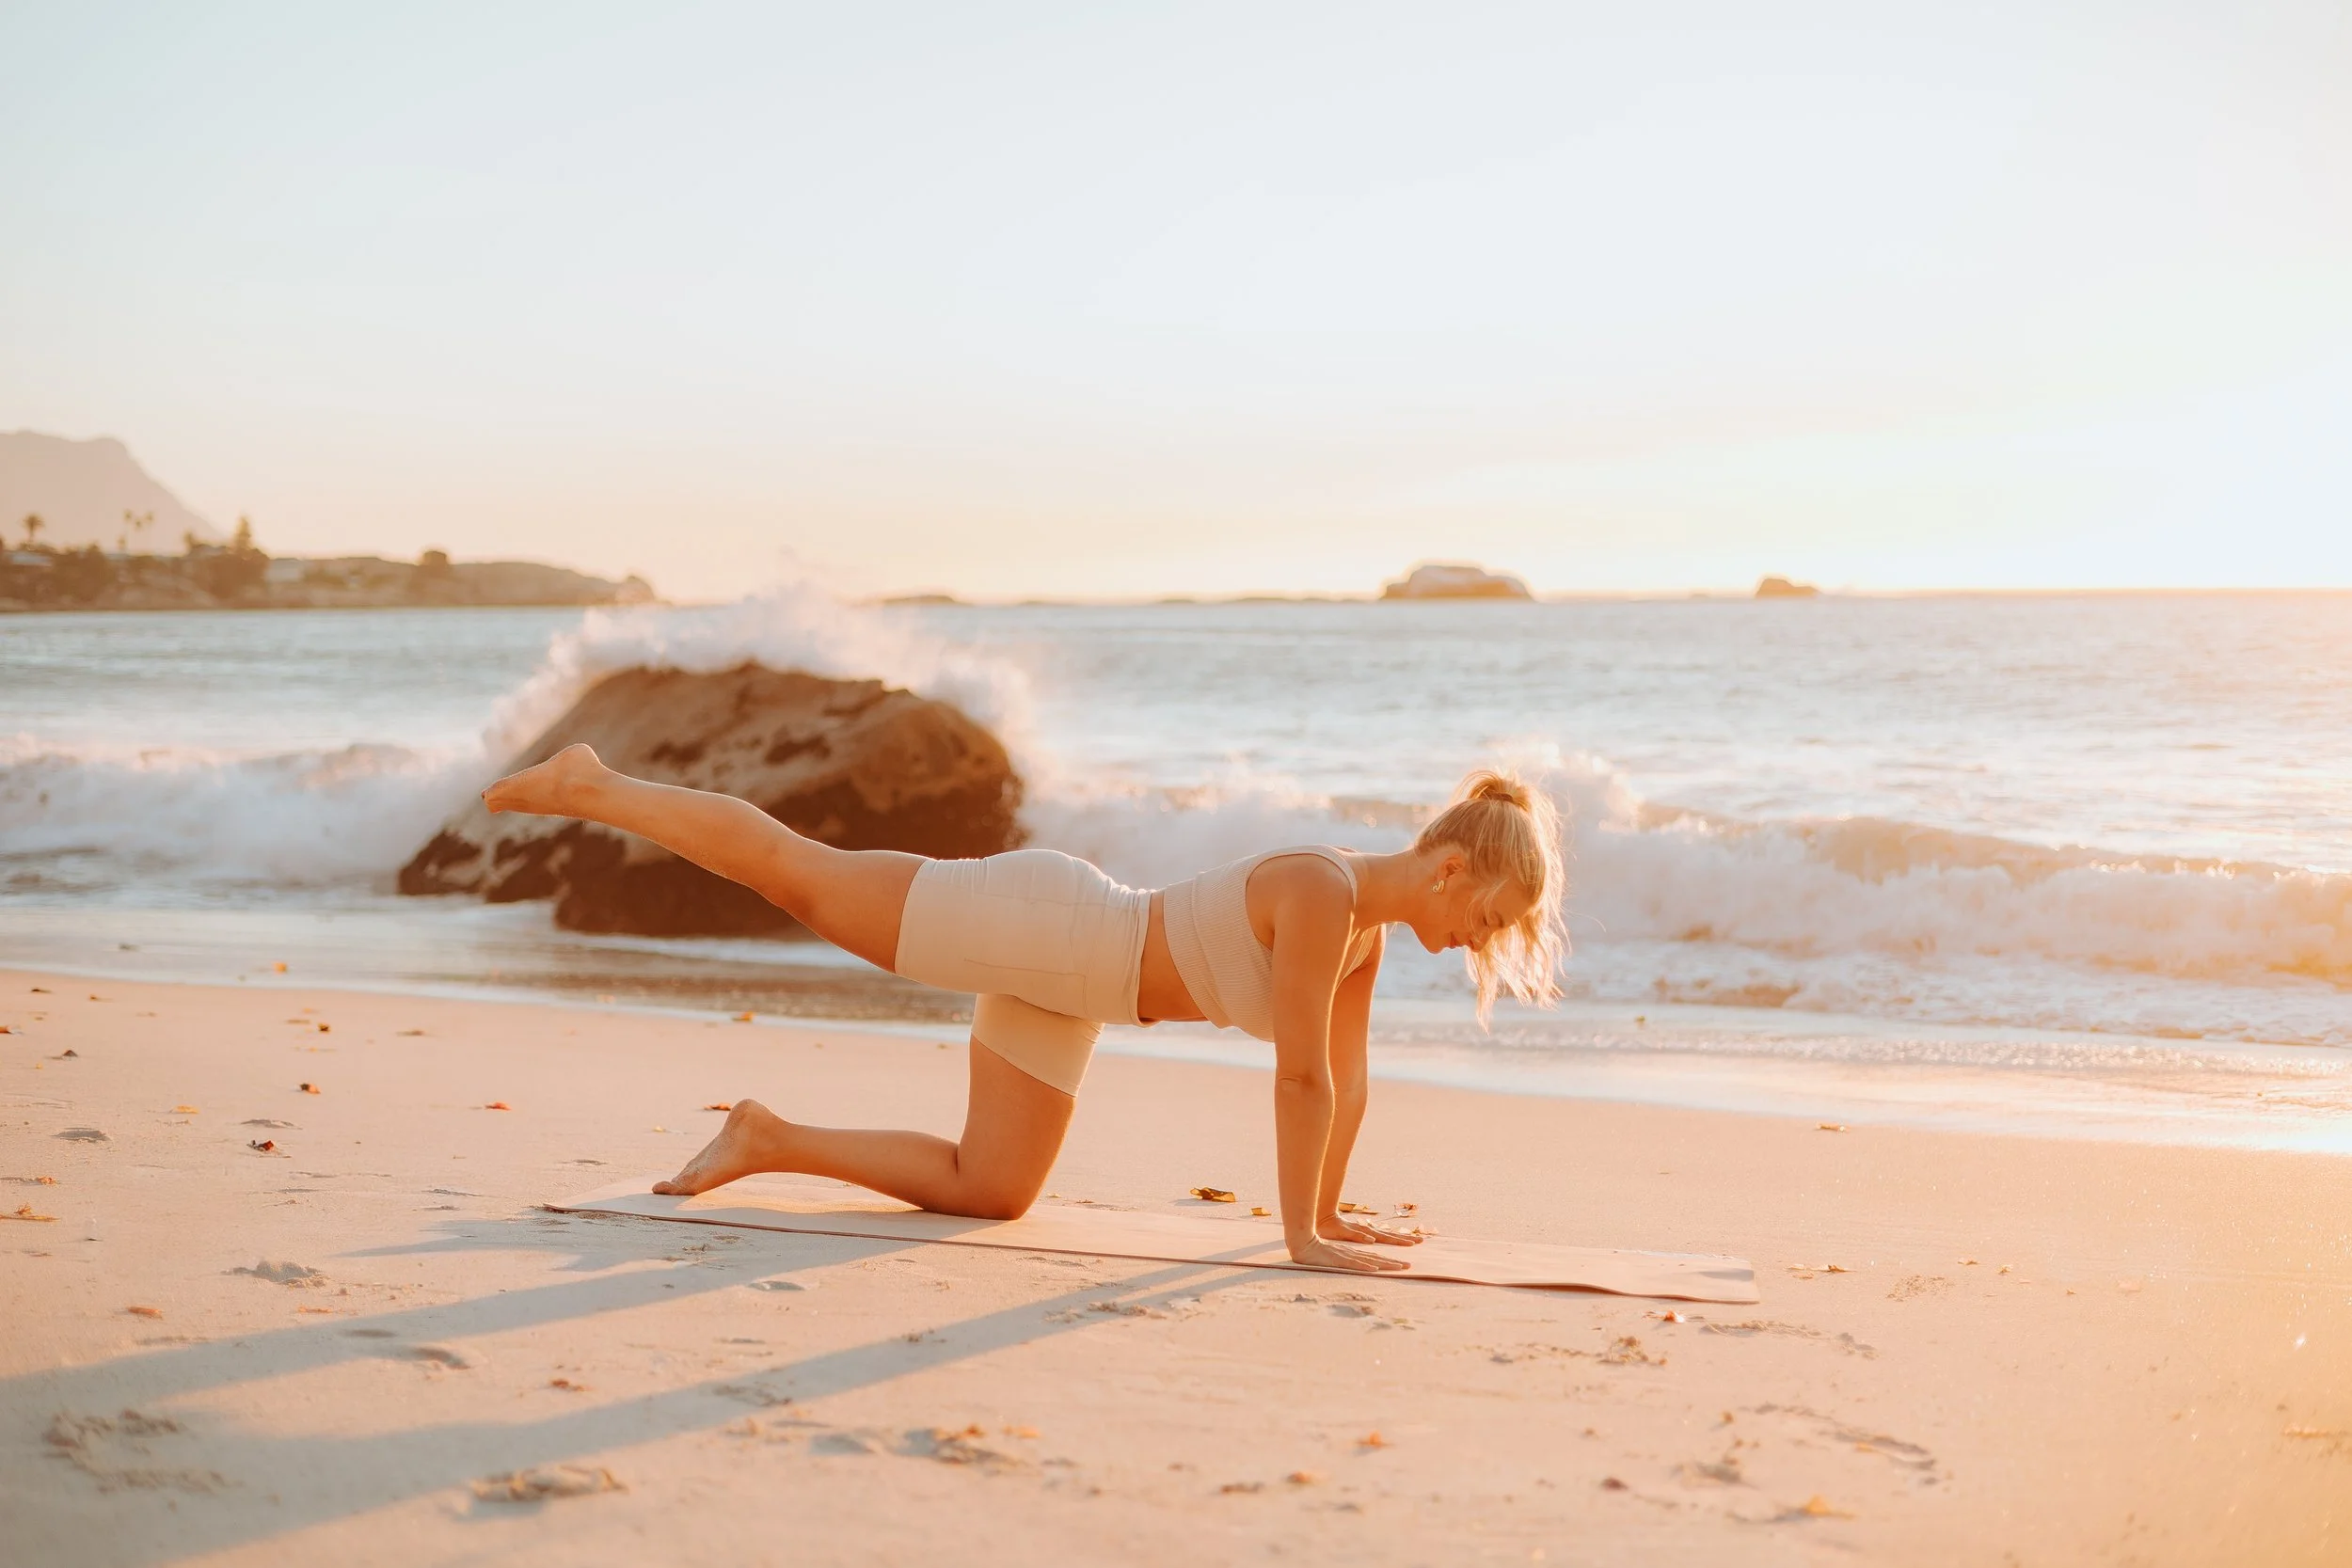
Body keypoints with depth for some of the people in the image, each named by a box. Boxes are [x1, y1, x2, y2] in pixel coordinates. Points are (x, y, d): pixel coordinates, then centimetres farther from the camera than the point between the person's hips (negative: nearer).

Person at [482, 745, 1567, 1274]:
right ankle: (589, 787, 19)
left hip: (1065, 983, 9)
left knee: (989, 1191, 11)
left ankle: (772, 1142, 19)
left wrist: (1326, 1212, 10)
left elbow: (1345, 1083, 10)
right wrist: (1300, 1235, -21)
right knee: (795, 873, 3)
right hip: (1036, 925, -9)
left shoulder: (1367, 934, 2)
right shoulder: (1323, 892, -25)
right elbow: (1302, 1074, -26)